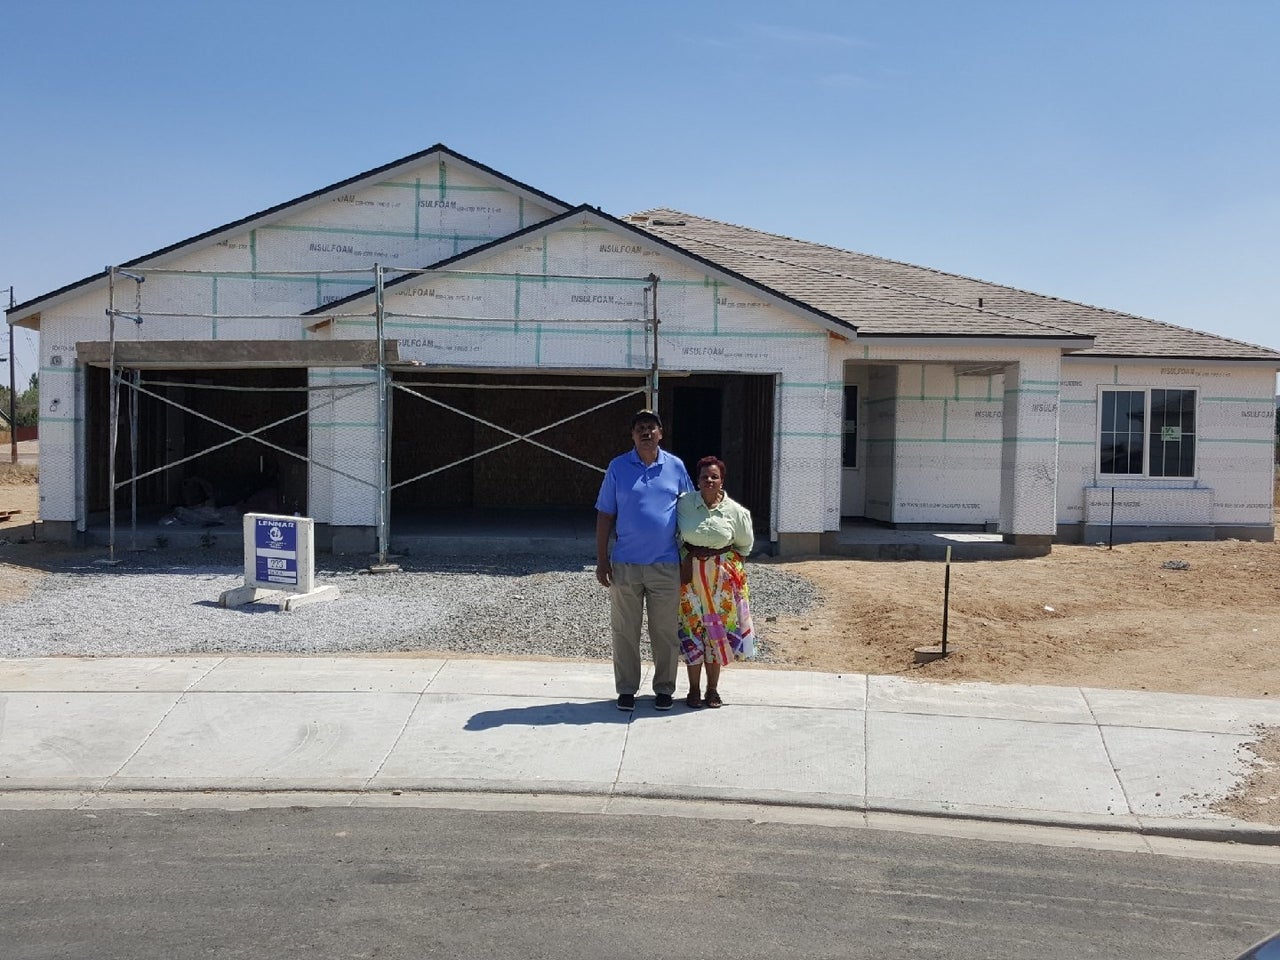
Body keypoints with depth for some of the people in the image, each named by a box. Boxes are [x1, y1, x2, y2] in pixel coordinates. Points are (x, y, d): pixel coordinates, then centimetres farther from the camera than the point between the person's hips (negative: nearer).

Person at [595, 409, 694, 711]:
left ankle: (664, 688, 22)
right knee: (624, 631, 7)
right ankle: (626, 689, 20)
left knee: (665, 632, 8)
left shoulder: (676, 467, 3)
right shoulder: (618, 467, 0)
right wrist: (601, 560, -2)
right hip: (625, 564, 0)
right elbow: (605, 515, 2)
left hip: (666, 565, 1)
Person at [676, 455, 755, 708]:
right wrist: (685, 559, -3)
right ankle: (694, 689, 15)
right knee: (691, 630, 3)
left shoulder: (735, 511, -5)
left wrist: (716, 553, -1)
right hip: (690, 574, 0)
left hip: (722, 577, 0)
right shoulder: (684, 504, -4)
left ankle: (712, 689, 18)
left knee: (717, 630, 5)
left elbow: (744, 545, 8)